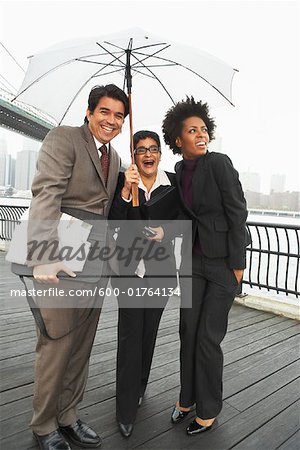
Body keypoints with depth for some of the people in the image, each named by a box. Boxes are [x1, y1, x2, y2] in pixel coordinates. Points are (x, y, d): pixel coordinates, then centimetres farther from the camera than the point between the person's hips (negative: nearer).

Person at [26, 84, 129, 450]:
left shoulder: (114, 156, 17)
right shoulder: (63, 138, -5)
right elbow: (45, 195, -18)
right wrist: (45, 257, -27)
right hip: (63, 261, -7)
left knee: (81, 347, 16)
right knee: (56, 345, 4)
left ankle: (67, 417, 35)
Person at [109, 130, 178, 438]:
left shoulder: (172, 182, 2)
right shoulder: (122, 179, -3)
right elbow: (115, 222, -12)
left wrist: (165, 231, -13)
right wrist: (127, 190, -23)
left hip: (160, 266, 2)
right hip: (129, 266, -2)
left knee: (149, 331, 15)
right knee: (130, 333, -1)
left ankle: (139, 387, 40)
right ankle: (127, 410, 14)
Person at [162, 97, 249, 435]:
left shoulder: (219, 163, -13)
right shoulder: (179, 171, 5)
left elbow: (237, 212, -13)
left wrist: (236, 263, -13)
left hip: (224, 261, -5)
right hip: (194, 259, 6)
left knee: (208, 337, 2)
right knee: (188, 330, 11)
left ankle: (209, 410, 26)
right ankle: (187, 398, 33)